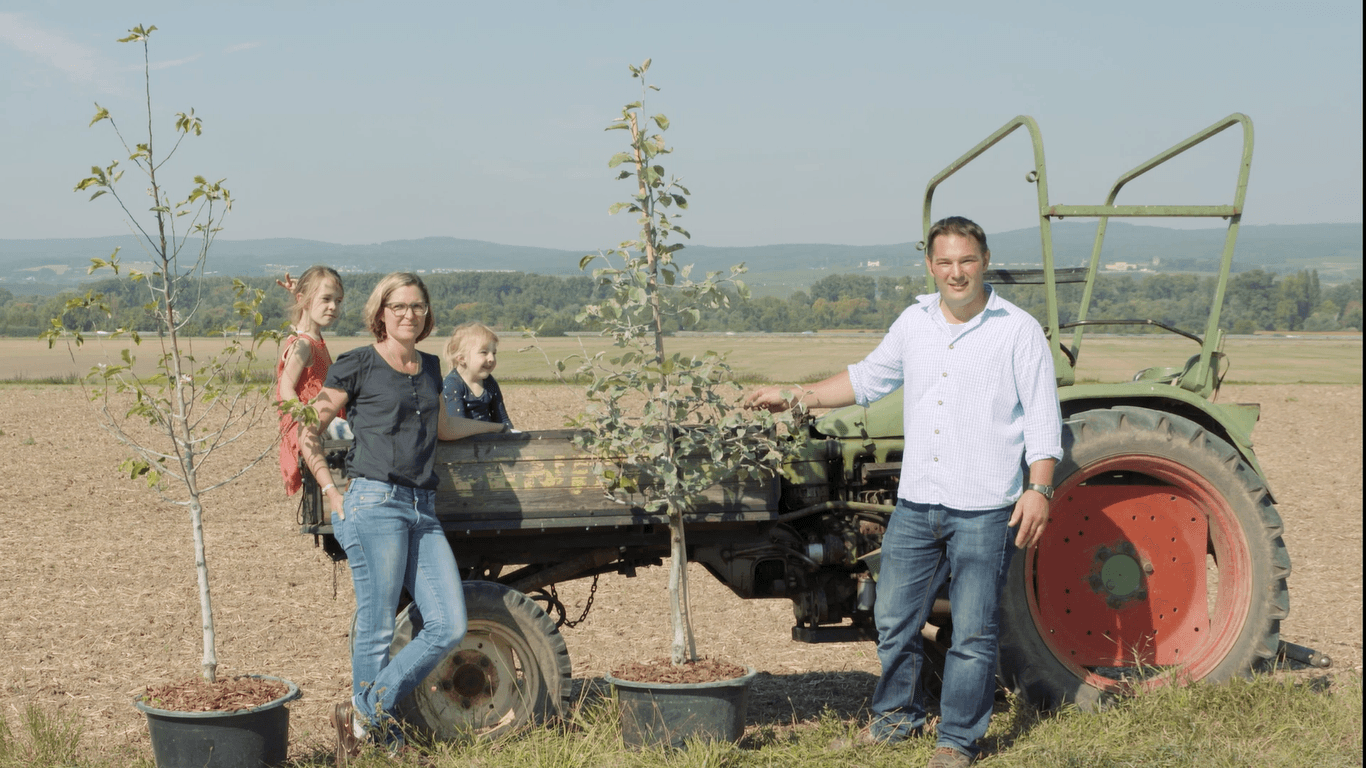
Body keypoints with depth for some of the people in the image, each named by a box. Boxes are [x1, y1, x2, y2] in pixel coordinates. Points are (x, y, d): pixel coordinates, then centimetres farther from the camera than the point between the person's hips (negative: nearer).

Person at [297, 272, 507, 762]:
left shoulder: (429, 368, 19)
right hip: (375, 504, -6)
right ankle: (381, 740, 10)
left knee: (449, 626, -4)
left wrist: (492, 427, 48)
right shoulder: (358, 366, 0)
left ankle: (366, 714, 7)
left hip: (423, 510, 7)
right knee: (377, 630, -4)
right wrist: (331, 494, -4)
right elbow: (308, 433, 3)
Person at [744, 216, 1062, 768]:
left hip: (984, 510, -5)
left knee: (973, 632, 1)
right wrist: (795, 397, 16)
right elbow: (868, 379, 22)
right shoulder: (915, 322, 9)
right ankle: (895, 715, 33)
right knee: (893, 618, 13)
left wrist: (1039, 489, -15)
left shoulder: (1019, 331, -4)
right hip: (916, 502, 5)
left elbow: (1043, 419, -5)